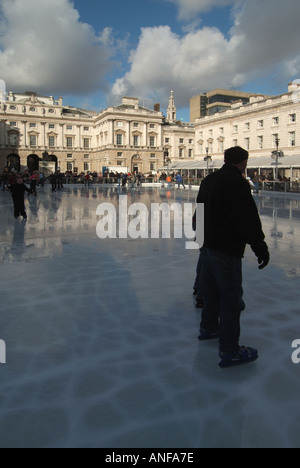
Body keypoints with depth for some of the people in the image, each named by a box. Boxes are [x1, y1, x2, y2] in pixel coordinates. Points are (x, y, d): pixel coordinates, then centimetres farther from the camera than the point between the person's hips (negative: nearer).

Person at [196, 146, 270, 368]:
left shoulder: (209, 180, 12)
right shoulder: (237, 183, -18)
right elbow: (249, 221, -22)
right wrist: (261, 248, -15)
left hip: (207, 245, 9)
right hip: (226, 250, -9)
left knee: (212, 290, 23)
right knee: (232, 296, -2)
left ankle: (208, 328, 40)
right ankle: (229, 351, 6)